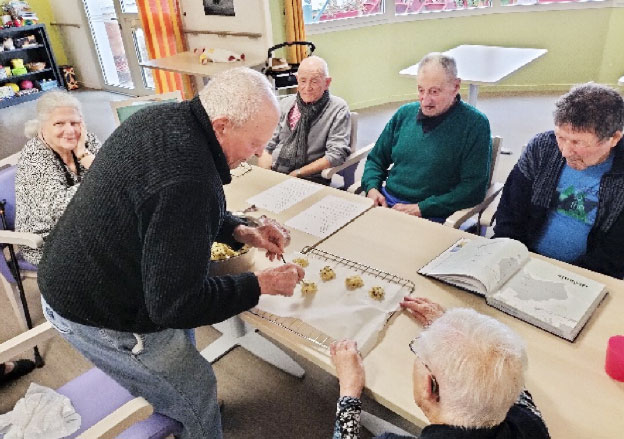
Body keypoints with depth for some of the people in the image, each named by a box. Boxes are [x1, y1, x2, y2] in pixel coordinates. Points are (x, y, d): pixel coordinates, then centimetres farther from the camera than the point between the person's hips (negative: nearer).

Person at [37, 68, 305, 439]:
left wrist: (239, 231, -1)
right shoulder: (187, 182, -37)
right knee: (196, 394, 8)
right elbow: (176, 304, -30)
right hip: (99, 316, -9)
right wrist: (261, 284, -19)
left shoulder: (164, 117, -7)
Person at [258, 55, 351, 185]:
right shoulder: (285, 104, 13)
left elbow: (336, 154, -8)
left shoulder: (338, 109, 0)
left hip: (310, 179, -4)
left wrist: (297, 174, -11)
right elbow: (268, 145, 13)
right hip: (273, 174, 4)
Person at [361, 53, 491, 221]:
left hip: (433, 215, -5)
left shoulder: (475, 124, -4)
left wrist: (421, 208, -16)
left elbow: (474, 188, -10)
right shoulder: (405, 113, 12)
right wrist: (372, 187, -2)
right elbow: (376, 159, 20)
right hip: (386, 203, 5)